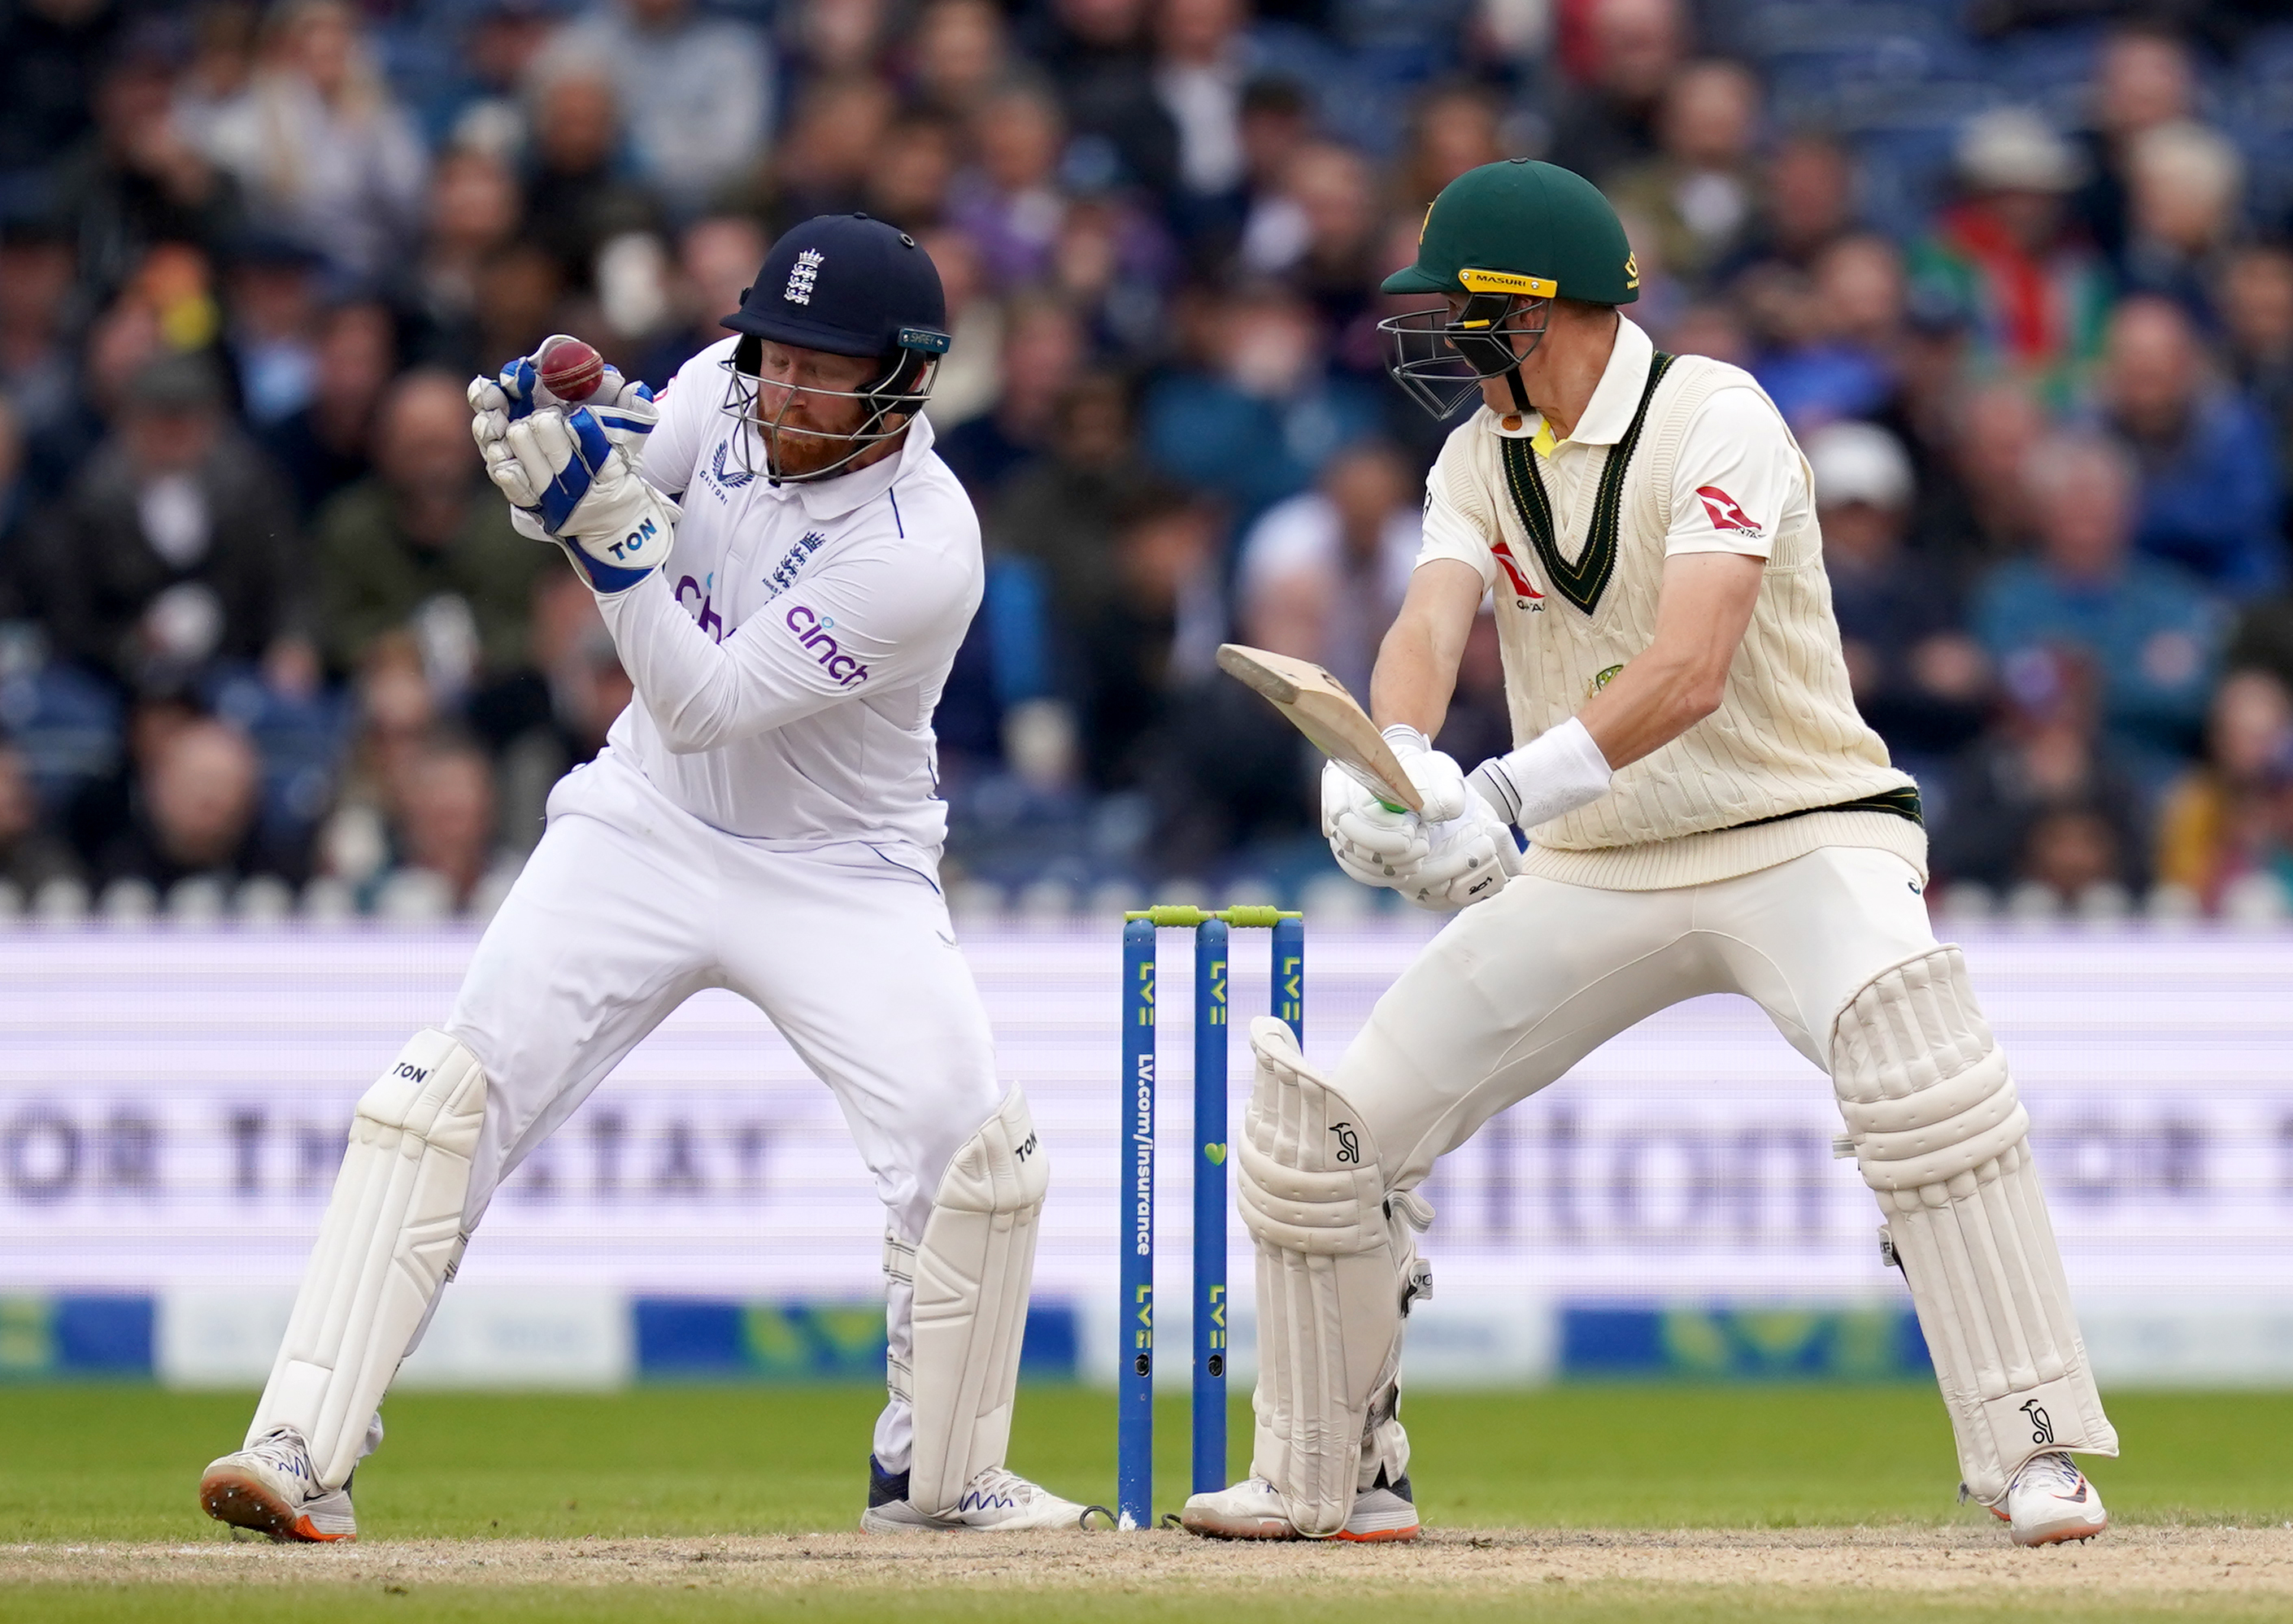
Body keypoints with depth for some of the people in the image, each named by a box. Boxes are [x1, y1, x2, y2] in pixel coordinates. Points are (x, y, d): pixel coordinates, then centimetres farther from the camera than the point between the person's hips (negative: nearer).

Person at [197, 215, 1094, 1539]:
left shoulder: (922, 555, -27)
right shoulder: (729, 393, -11)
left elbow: (702, 703, -29)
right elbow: (568, 502, -1)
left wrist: (611, 528, -39)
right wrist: (557, 439, -23)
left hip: (841, 872, -4)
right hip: (649, 830, 4)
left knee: (977, 1152, -17)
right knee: (443, 1100, -12)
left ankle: (940, 1473, 7)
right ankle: (305, 1449, -13)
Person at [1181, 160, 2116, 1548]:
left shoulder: (1715, 420, -16)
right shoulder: (1484, 456, 5)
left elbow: (1691, 668, -29)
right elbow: (1432, 626, -13)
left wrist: (1505, 797, -41)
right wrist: (1389, 759, -37)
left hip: (1799, 831, -6)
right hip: (1594, 874, 6)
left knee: (1918, 1064, -35)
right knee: (1328, 1133, 0)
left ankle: (2032, 1451, -28)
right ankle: (1335, 1479, 18)